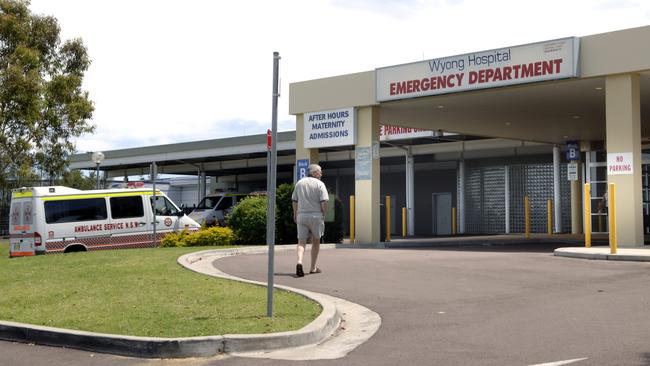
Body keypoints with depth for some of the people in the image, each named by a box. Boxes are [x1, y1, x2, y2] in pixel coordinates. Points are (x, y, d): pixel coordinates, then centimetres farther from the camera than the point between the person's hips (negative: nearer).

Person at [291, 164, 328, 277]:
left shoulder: (299, 183, 10)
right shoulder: (319, 184, -5)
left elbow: (294, 201, 14)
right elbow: (324, 202, -14)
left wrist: (295, 214, 24)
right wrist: (323, 214, 0)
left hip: (301, 216, 3)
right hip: (316, 216, -3)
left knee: (301, 241, 2)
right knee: (316, 241, 11)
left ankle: (299, 261, -23)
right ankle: (313, 267, 16)